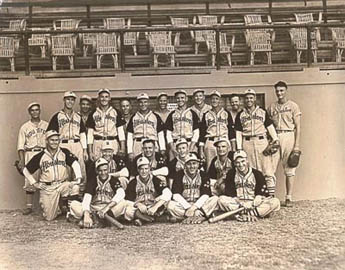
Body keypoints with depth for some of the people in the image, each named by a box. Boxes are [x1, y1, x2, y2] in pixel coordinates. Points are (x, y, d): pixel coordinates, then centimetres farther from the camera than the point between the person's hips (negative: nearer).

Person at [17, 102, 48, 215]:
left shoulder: (46, 125, 13)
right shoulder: (25, 127, 10)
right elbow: (20, 146, 6)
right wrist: (21, 160, -4)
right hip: (30, 154, 0)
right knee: (30, 181, -4)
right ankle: (29, 206, 2)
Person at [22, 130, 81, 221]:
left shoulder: (64, 152, 4)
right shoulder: (40, 156, 2)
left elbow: (75, 163, -10)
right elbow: (26, 170, 10)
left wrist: (78, 178, -25)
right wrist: (34, 183, 1)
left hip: (63, 185, 1)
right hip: (47, 188, -1)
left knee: (75, 187, -32)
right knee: (49, 217, -8)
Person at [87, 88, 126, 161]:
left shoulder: (116, 112, 11)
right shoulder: (93, 113, 11)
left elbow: (120, 131, 7)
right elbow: (90, 134, 9)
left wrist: (123, 148, -3)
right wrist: (90, 152, 2)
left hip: (113, 144, 0)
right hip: (98, 144, 0)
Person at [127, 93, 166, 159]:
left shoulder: (155, 117, 13)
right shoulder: (134, 117, 15)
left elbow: (160, 134, 10)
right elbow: (130, 136, 12)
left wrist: (162, 149, 1)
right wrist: (130, 152, 4)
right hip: (137, 146, 1)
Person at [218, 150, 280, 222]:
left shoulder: (257, 174, 3)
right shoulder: (231, 174, 4)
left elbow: (261, 194, -3)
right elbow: (229, 193, -4)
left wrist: (253, 204, -21)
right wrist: (241, 204, -19)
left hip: (255, 203, 0)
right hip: (238, 203, 0)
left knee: (276, 202, -25)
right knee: (221, 200, -29)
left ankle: (245, 214, -35)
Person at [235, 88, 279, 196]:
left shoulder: (263, 112, 10)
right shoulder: (240, 115, 11)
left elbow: (270, 126, 12)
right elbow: (238, 132, 10)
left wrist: (275, 138, -1)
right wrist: (239, 148, 3)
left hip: (261, 141, -1)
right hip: (247, 143, 1)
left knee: (267, 167, -6)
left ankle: (271, 194, -2)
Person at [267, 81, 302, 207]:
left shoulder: (293, 106, 3)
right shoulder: (272, 107, 12)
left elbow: (298, 127, 0)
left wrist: (296, 145, -7)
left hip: (288, 136, -2)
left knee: (289, 169, 1)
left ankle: (289, 198, 8)